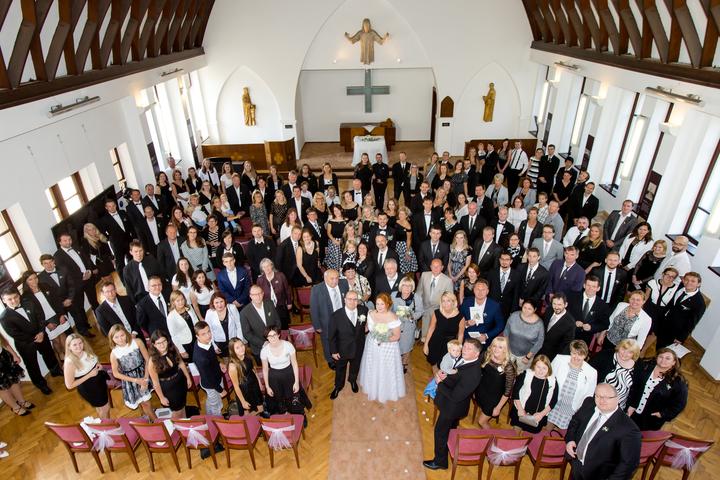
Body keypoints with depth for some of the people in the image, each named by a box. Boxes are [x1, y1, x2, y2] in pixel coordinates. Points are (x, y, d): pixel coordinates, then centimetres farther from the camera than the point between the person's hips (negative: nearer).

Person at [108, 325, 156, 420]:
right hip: (130, 380, 0)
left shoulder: (137, 342, -20)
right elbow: (116, 374, -7)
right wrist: (135, 380, -11)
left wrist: (145, 378, -14)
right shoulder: (114, 353, -18)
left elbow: (147, 360, -11)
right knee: (144, 403, 12)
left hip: (143, 374, 0)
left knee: (145, 402, 16)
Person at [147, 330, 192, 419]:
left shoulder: (173, 349, -18)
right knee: (177, 411, 16)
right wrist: (162, 397, -8)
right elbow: (155, 382, -17)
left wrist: (188, 378, 7)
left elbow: (181, 363, -1)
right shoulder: (152, 361, -29)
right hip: (167, 388, -4)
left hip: (180, 380, 4)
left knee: (182, 406, 27)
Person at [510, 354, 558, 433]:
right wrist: (520, 409, -10)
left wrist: (542, 414, -10)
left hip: (538, 418, 1)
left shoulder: (553, 382, -7)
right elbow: (515, 391, -6)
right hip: (520, 413, -1)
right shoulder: (526, 375, -12)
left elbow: (553, 402, 0)